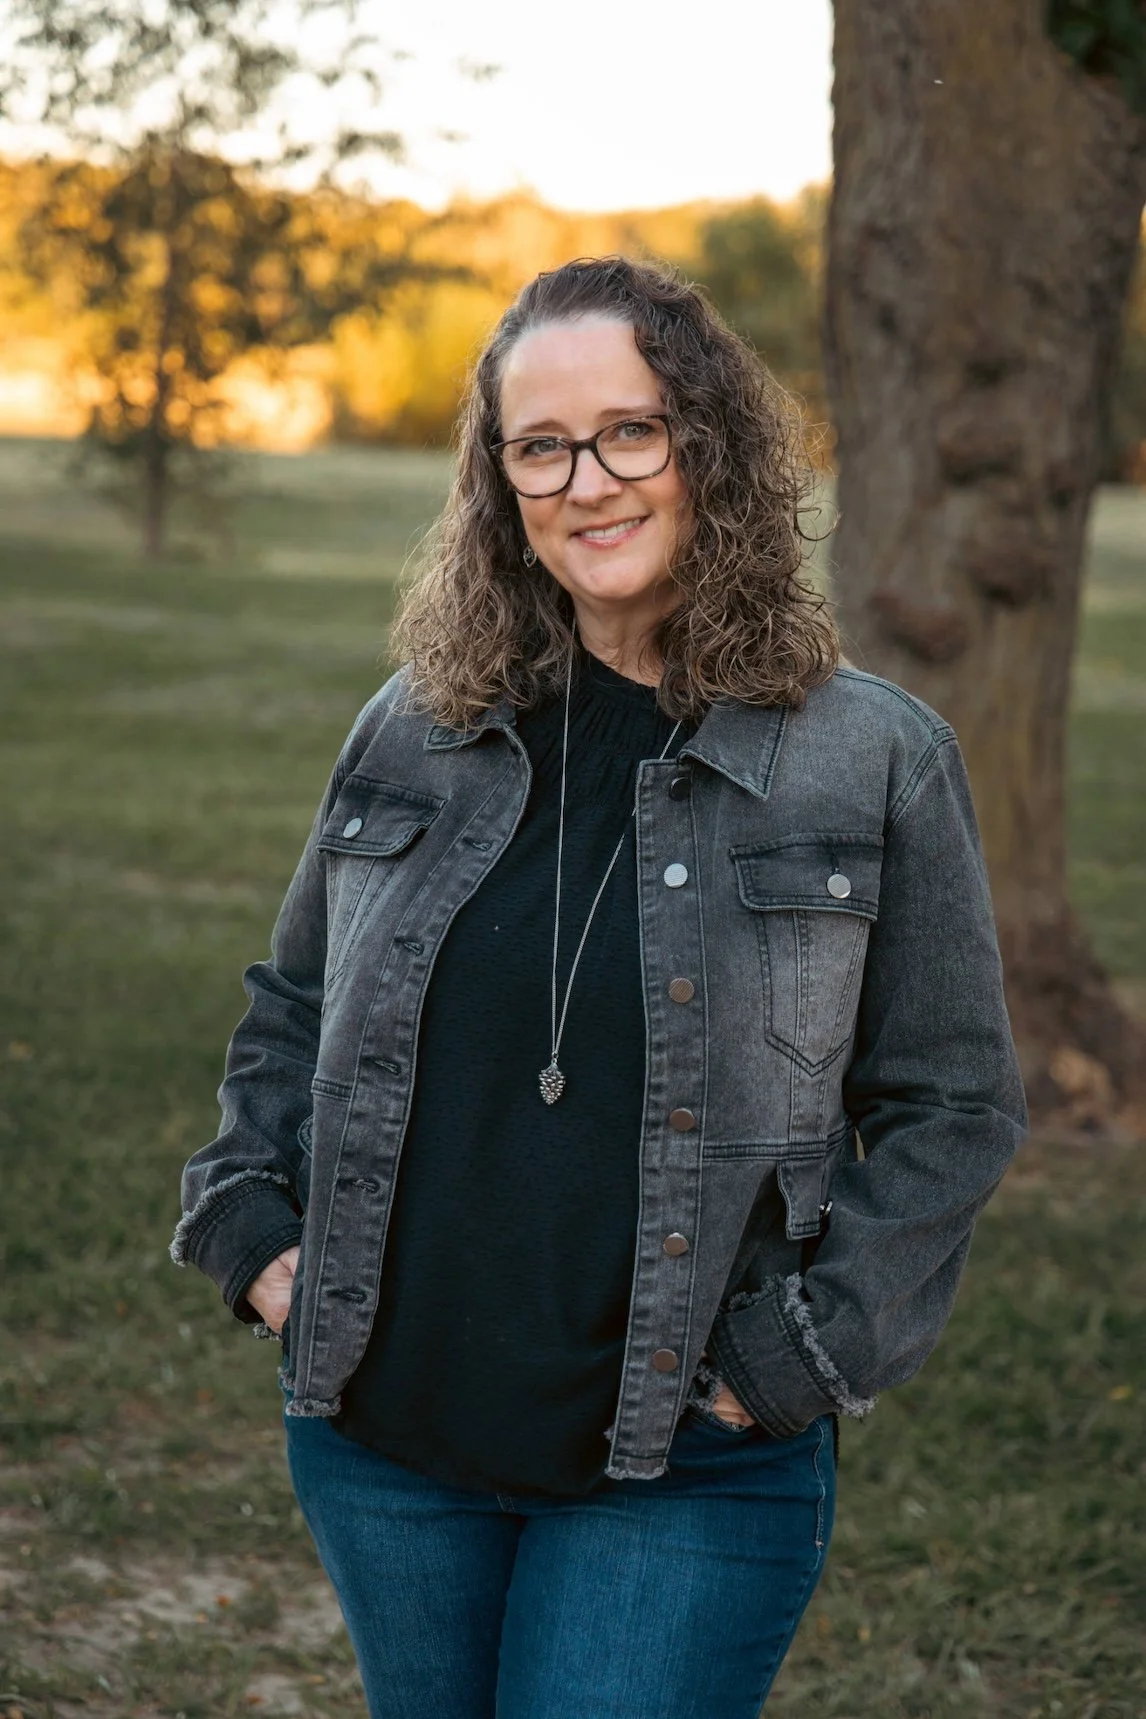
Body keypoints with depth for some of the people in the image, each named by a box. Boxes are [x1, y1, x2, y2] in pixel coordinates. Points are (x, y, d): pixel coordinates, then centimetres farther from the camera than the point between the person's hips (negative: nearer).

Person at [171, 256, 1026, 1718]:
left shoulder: (875, 764, -6)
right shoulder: (415, 733, 4)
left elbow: (952, 1103, -3)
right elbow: (293, 1007, 17)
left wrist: (799, 1358, -10)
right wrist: (249, 1218, 3)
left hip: (686, 1485, -3)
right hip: (383, 1443, 4)